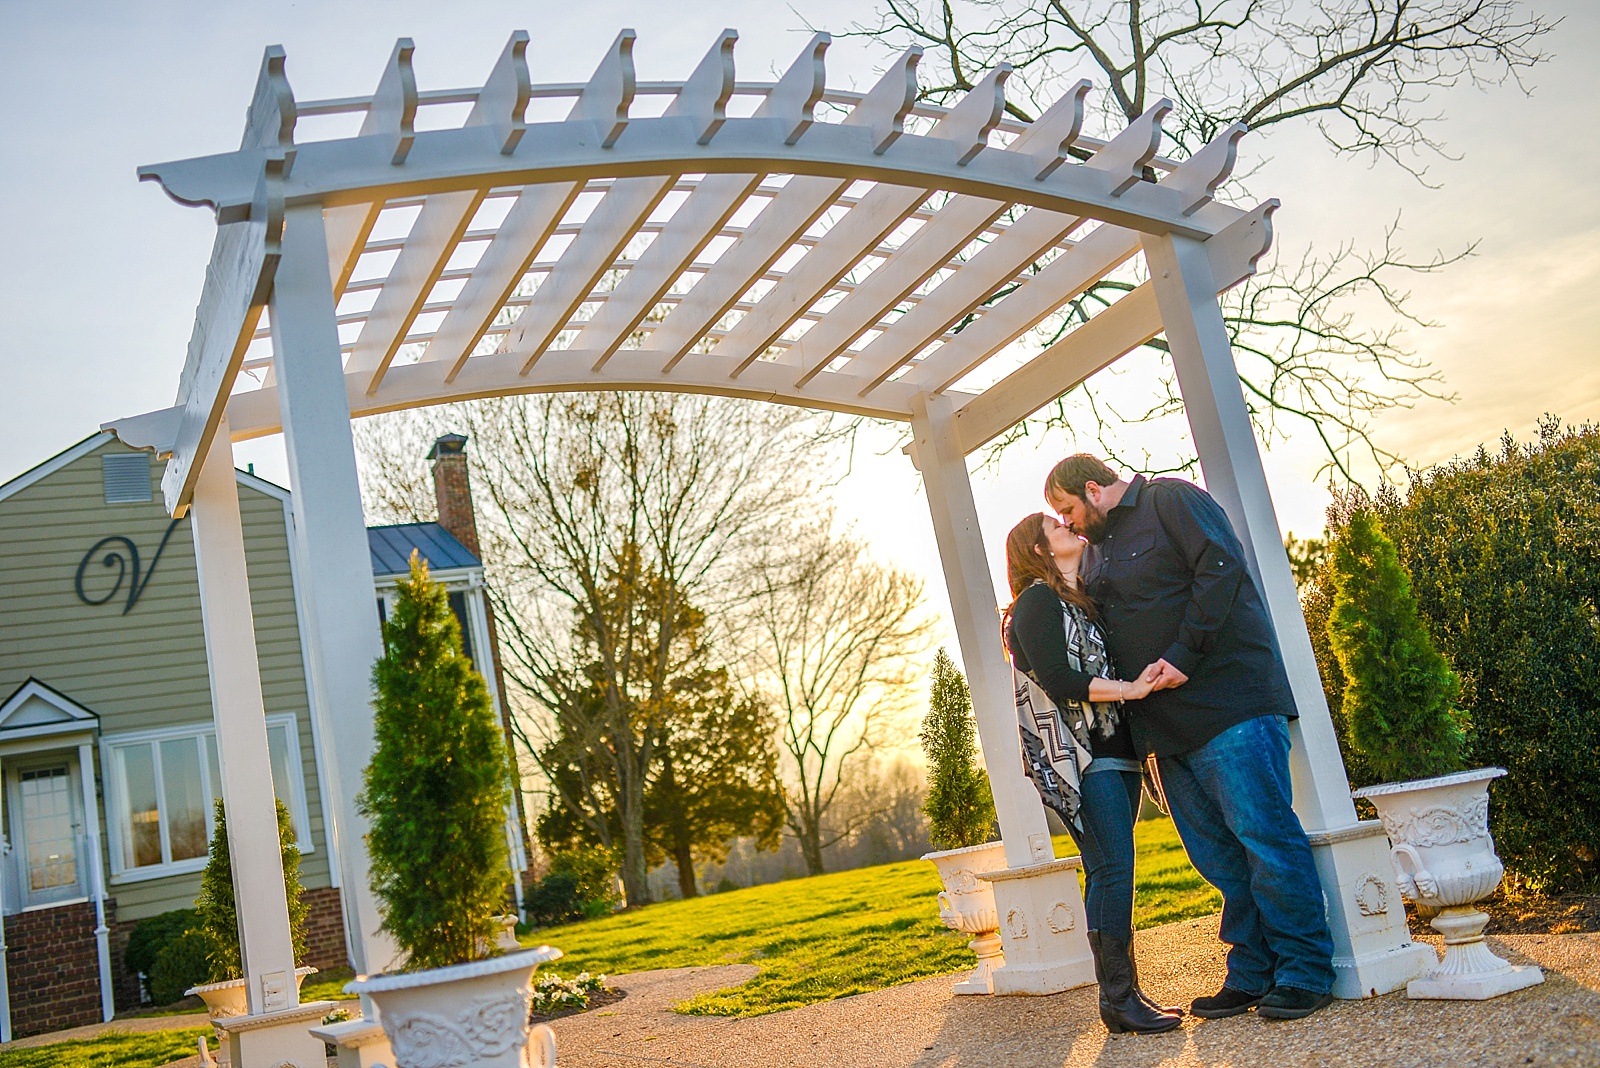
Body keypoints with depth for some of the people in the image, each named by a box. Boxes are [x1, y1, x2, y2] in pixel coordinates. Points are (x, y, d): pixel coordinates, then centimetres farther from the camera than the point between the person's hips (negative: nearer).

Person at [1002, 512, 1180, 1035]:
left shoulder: (1083, 599, 23)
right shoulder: (1037, 602, -5)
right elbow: (1058, 681, -16)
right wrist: (1131, 689, -20)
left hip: (1114, 753, 8)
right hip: (1076, 757, -8)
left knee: (1109, 873, 7)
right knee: (1113, 868, -12)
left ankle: (1119, 993, 10)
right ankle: (1119, 998, -8)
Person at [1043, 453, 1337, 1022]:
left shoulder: (1171, 499, -1)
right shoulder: (1096, 549, 23)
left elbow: (1221, 566, -14)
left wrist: (1184, 654, -19)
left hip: (1230, 698, -8)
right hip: (1169, 723, 8)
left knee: (1262, 834, -7)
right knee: (1216, 852, 8)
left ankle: (1306, 971, 2)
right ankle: (1251, 974, 15)